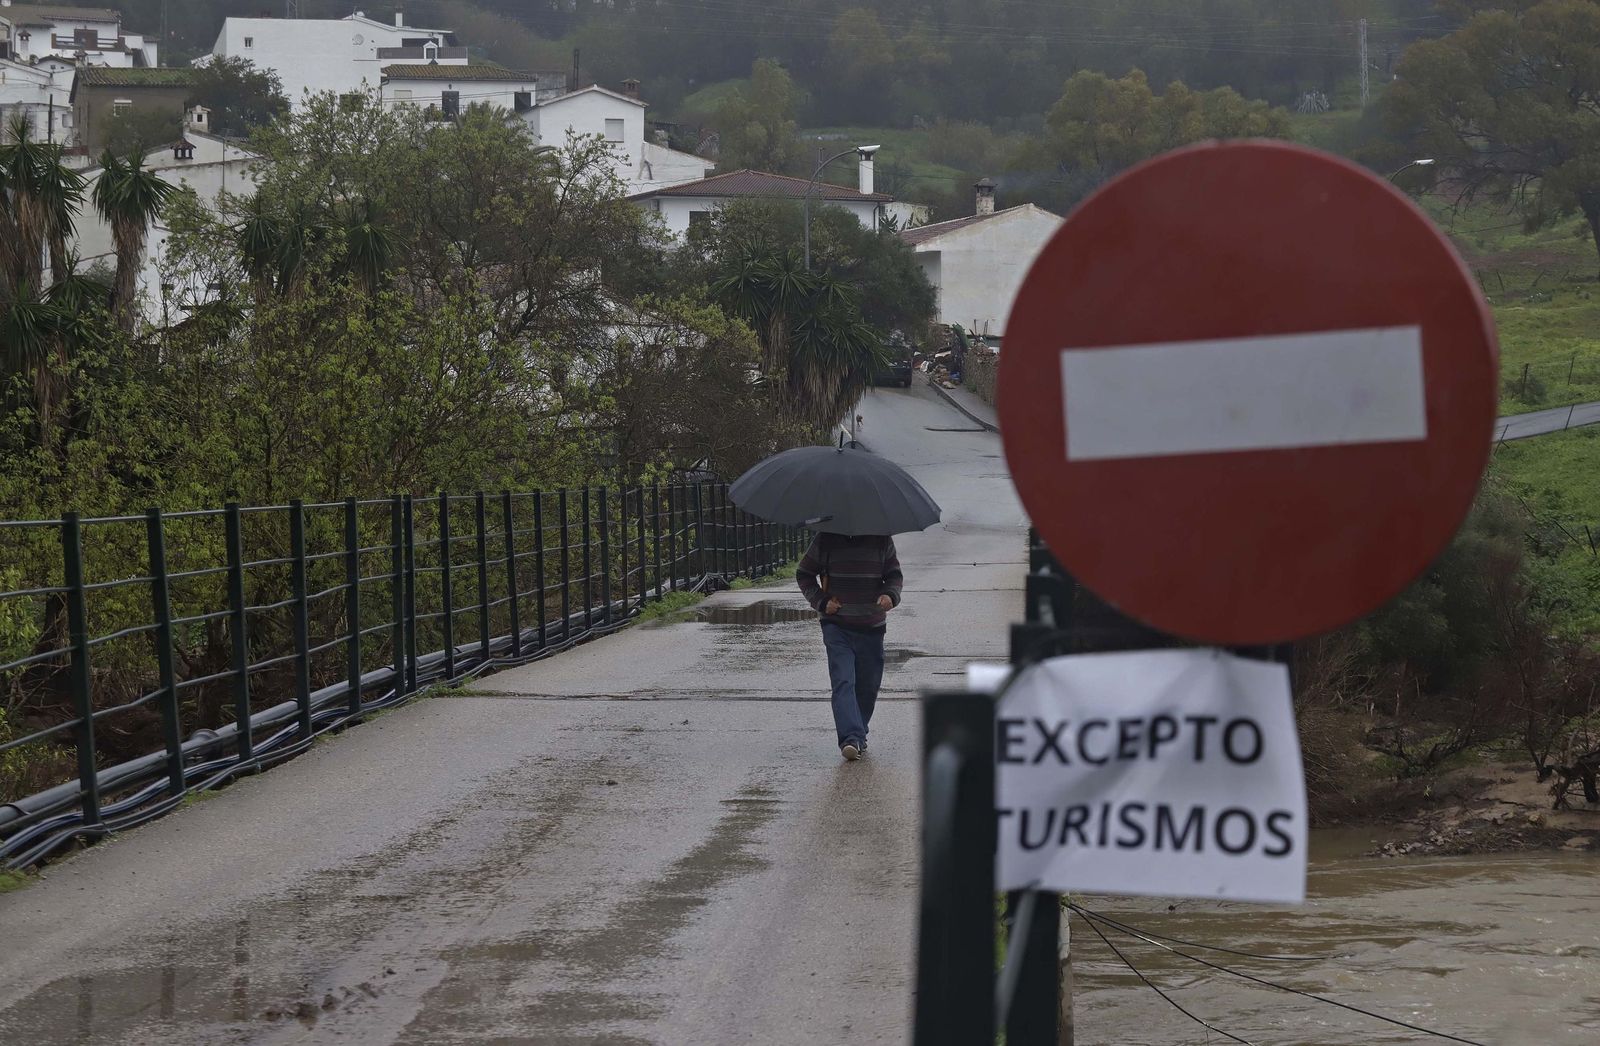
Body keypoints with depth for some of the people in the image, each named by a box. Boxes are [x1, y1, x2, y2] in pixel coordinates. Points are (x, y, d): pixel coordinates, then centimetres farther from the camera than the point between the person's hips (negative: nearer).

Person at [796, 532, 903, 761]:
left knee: (868, 686, 10)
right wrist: (821, 601, -6)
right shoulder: (825, 541, 0)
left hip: (872, 628, 2)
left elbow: (895, 576, 12)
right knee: (843, 682, -17)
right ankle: (850, 738, -26)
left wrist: (890, 595, -11)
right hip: (837, 627, -2)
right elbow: (804, 574, 9)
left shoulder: (882, 541, 4)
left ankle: (858, 736, 28)